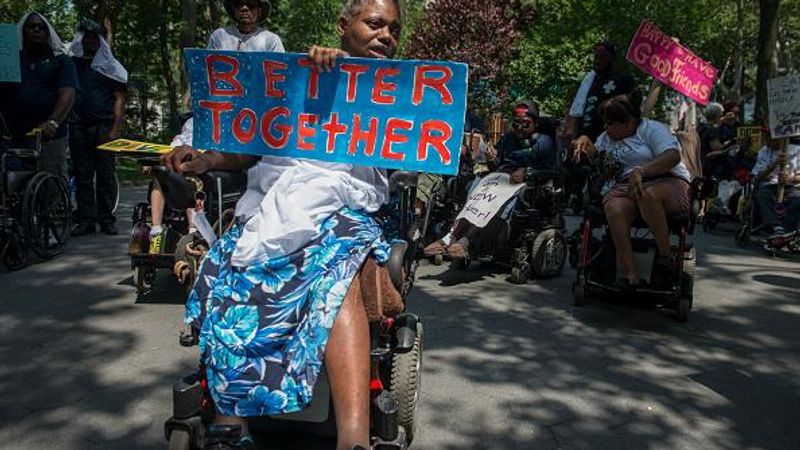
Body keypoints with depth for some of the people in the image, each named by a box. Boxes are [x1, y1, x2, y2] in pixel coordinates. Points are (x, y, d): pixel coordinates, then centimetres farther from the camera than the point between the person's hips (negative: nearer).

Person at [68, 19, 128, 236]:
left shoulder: (109, 66, 10)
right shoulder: (71, 64, 15)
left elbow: (119, 99, 4)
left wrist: (116, 129, -8)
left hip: (104, 126, -2)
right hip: (78, 127, 2)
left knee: (105, 175, -4)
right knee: (82, 176, 2)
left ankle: (106, 219, 0)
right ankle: (86, 219, 4)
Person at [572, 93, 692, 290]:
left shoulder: (652, 129, 2)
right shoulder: (607, 137, 24)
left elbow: (673, 156, -14)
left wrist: (640, 171, -27)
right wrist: (585, 143, 2)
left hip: (667, 182, -4)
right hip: (624, 186, 4)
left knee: (648, 195, -41)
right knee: (614, 209, -32)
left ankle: (666, 254, -25)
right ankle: (630, 273, -37)